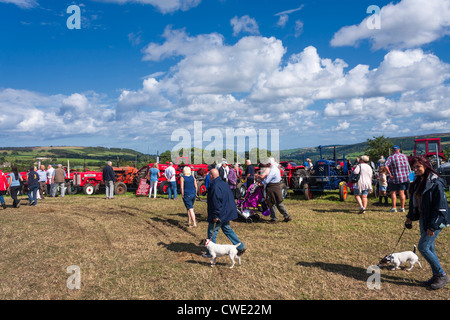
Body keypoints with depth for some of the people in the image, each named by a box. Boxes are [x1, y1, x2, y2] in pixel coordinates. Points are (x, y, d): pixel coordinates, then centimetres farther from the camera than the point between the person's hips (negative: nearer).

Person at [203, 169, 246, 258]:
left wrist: (215, 216, -22)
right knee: (227, 229, 19)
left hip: (219, 215, -9)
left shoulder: (215, 186, -22)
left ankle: (210, 253, 15)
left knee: (212, 233, 4)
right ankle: (241, 247, 17)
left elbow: (216, 202, -25)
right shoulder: (224, 183, 8)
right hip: (226, 213, 9)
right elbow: (229, 198, 18)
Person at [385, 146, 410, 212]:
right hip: (404, 178, 5)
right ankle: (402, 208, 10)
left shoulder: (391, 157, -9)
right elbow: (407, 166, 18)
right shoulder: (404, 156, 8)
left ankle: (394, 208, -2)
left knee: (393, 192, 2)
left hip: (394, 178, -4)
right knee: (402, 193, 8)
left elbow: (386, 166, -21)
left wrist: (390, 174, -17)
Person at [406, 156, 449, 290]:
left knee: (423, 247, -8)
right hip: (423, 219, 8)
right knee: (429, 248, 12)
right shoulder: (417, 182, 7)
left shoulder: (436, 183, -18)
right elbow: (414, 202, 19)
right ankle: (436, 276, 25)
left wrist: (432, 226, -20)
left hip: (435, 221, -8)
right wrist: (410, 217, 19)